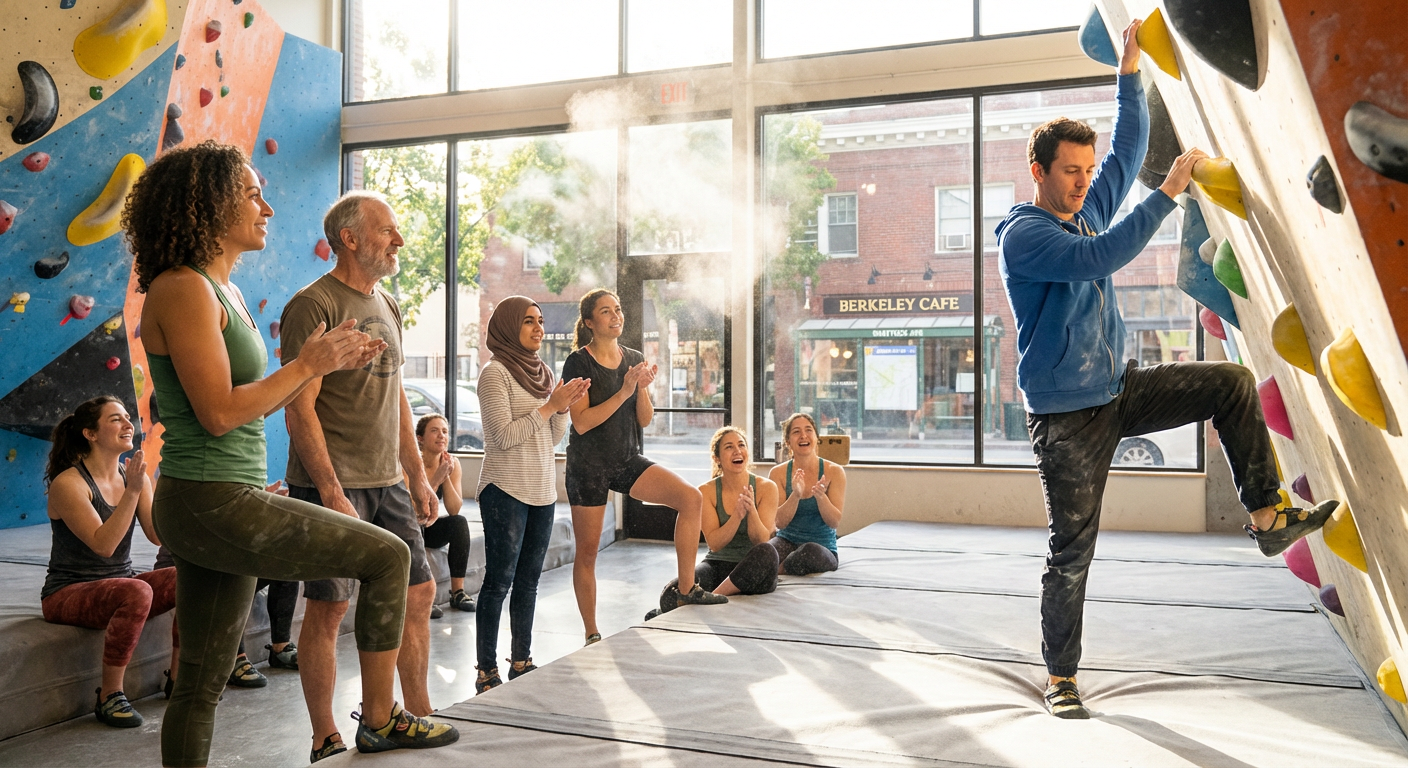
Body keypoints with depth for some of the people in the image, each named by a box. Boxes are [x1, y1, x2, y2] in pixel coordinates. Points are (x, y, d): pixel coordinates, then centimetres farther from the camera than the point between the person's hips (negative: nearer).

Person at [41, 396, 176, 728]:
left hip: (120, 584, 6)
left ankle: (177, 676, -2)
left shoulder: (133, 475, 5)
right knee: (137, 592, -36)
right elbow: (103, 544, -26)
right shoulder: (68, 483, -15)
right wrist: (132, 491, -31)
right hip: (68, 594, -6)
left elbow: (158, 535, -6)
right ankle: (110, 696, -20)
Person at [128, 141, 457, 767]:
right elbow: (219, 412, -19)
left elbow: (250, 400, 18)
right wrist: (307, 366, -11)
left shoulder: (220, 290, 16)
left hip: (211, 507, 10)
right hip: (213, 504, -10)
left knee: (203, 680, 14)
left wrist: (332, 363, 12)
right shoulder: (184, 288, -13)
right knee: (387, 556, -4)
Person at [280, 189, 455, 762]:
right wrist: (331, 493, -21)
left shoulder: (386, 306, 14)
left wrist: (417, 476, 16)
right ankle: (325, 740, 15)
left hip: (387, 481, 8)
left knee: (418, 591, 10)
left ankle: (420, 716, 24)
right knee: (329, 607, 1)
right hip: (332, 484, -8)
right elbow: (299, 408, -16)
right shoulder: (314, 305, -11)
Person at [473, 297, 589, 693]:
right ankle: (487, 672, 4)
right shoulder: (495, 372, -8)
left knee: (528, 581, 11)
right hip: (506, 490, -7)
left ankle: (522, 662, 20)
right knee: (499, 581, -3)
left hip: (543, 490, 7)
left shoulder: (544, 372, 12)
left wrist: (566, 406, -3)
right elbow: (504, 435, -16)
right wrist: (550, 405, -15)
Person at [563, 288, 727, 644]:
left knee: (691, 498, -15)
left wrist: (643, 388, -13)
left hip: (627, 460, 5)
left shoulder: (635, 359, 7)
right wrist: (623, 392, -22)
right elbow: (581, 422, -17)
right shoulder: (578, 362, -8)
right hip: (588, 464, -4)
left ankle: (685, 589, -6)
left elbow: (645, 421, 5)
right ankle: (591, 635, 18)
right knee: (588, 551, 3)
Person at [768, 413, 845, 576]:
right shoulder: (778, 473, 1)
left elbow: (835, 523, -8)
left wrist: (821, 496, -27)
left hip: (823, 547, 1)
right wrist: (795, 495, -24)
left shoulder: (834, 472, -2)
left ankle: (777, 570, -10)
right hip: (788, 542, -1)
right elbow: (780, 523, -6)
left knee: (809, 551, -37)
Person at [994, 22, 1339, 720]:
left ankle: (1267, 517, 9)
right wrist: (1169, 192, -25)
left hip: (1117, 389, 8)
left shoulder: (1088, 211, 9)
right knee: (1072, 550, -1)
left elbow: (1127, 150, 15)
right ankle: (1061, 678, 14)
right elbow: (1100, 258, -28)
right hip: (1066, 415, -7)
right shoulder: (1021, 234, -14)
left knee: (1232, 385, 1)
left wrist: (1130, 68, 11)